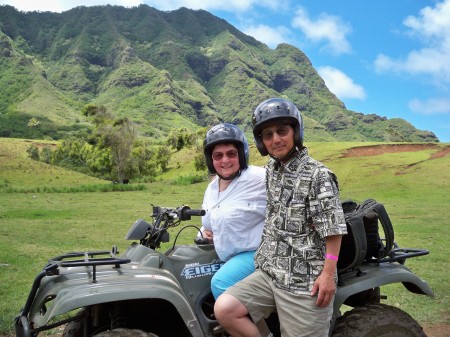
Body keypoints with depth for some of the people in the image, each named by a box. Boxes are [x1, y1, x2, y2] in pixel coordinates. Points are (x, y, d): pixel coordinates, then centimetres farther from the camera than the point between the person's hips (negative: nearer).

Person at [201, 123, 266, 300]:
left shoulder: (258, 178, -15)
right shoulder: (212, 188, 12)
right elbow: (211, 218, 27)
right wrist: (205, 230, 7)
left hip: (256, 252, -9)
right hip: (226, 257, 9)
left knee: (220, 283, -26)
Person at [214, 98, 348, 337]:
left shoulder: (318, 175, -12)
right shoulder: (270, 168, 11)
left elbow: (333, 229, -13)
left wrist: (328, 274, -16)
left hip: (304, 280, -6)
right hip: (269, 272, 6)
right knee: (224, 309, -9)